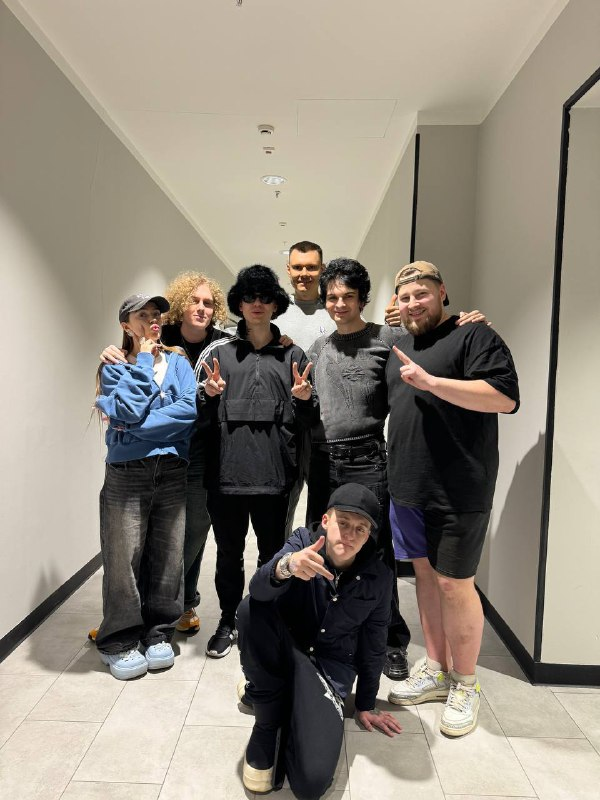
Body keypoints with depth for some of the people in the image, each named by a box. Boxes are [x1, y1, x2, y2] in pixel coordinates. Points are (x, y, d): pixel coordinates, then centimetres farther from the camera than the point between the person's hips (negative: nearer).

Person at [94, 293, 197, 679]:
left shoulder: (177, 363, 10)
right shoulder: (114, 367, 7)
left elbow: (189, 410, -7)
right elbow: (129, 410, -13)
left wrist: (136, 426, -12)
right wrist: (144, 362, -5)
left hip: (172, 473, 2)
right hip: (126, 475, -1)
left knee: (167, 556, 7)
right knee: (124, 558, 2)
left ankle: (159, 633, 26)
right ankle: (119, 641, 20)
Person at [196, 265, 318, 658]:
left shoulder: (293, 356, 9)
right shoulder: (218, 352, 8)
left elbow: (307, 419, 11)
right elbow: (197, 412, 9)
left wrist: (304, 399, -10)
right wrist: (209, 394, -12)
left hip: (273, 474, 0)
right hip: (226, 473, 0)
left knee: (272, 554, 12)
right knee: (229, 554, 13)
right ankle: (228, 622, 33)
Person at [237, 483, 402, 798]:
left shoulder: (379, 578, -6)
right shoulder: (304, 542, -11)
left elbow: (373, 644, 6)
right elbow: (258, 589, -29)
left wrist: (365, 706, 14)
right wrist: (285, 566, -51)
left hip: (330, 670, 0)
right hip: (283, 655, 1)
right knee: (251, 607, -32)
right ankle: (268, 722, -11)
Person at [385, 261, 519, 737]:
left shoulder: (473, 337, -7)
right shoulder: (399, 349, 16)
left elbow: (505, 396, -20)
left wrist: (430, 381, -24)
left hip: (459, 492, -7)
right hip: (408, 488, 7)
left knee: (454, 584, 0)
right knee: (426, 574, 14)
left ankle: (465, 685, 21)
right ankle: (436, 670, 30)